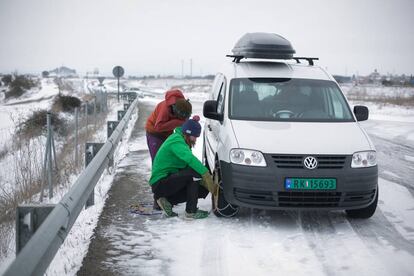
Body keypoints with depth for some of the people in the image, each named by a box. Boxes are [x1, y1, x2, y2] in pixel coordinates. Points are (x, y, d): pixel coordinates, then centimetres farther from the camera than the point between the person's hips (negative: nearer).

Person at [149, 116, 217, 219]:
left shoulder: (179, 139, 12)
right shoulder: (176, 141, -18)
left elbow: (189, 161, 12)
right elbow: (190, 159, -35)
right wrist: (206, 175, -39)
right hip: (160, 183, -10)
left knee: (203, 188, 3)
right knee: (194, 172, -26)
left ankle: (168, 201, 5)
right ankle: (191, 211, -18)